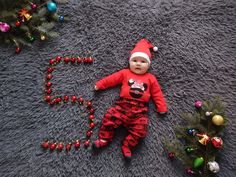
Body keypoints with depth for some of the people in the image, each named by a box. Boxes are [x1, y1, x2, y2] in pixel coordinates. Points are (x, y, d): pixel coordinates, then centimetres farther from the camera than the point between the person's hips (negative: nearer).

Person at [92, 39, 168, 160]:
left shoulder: (150, 78, 15)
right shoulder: (125, 73, 15)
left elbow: (157, 93, 15)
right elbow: (112, 79, 14)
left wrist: (162, 108, 11)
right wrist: (99, 84, 11)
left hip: (140, 110, 1)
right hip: (123, 105, 0)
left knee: (140, 130, -17)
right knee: (109, 118, -18)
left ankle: (127, 146, 2)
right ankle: (104, 139, 2)